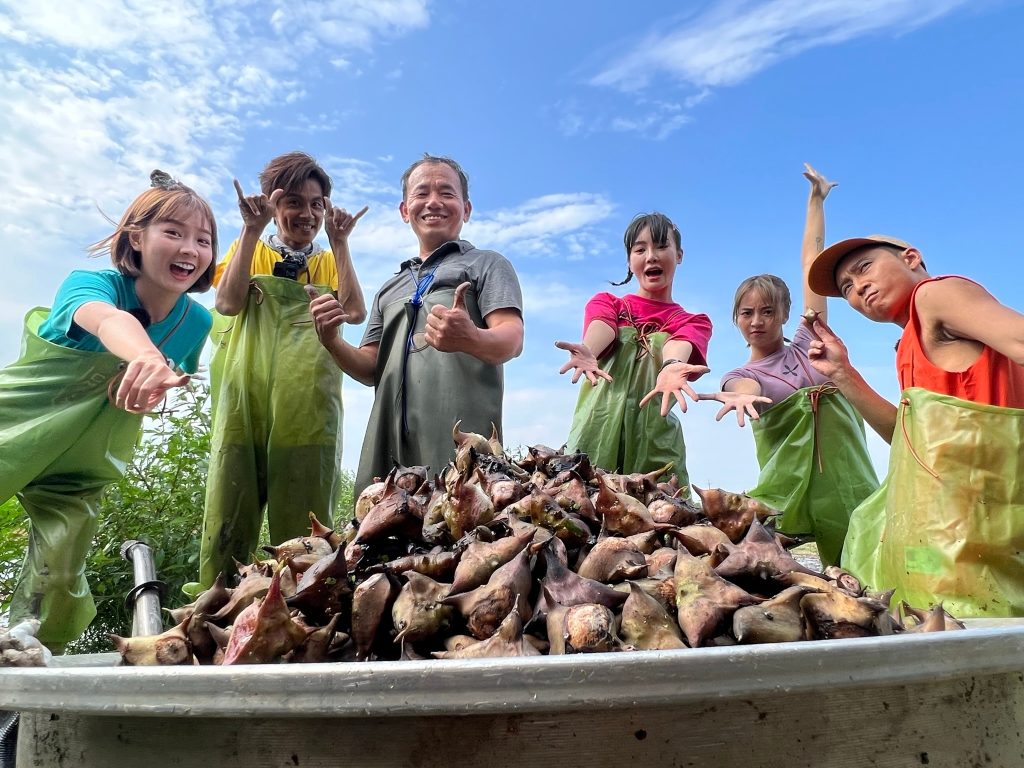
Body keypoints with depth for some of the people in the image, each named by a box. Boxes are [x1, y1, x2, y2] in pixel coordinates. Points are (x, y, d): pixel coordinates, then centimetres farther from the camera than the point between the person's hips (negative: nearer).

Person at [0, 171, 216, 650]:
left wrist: (155, 389, -14)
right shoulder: (92, 283, -24)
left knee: (60, 580, 2)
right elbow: (107, 320, -51)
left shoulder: (196, 321, -11)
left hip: (77, 465, 3)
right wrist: (145, 356, -72)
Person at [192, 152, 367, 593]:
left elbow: (355, 312, -2)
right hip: (245, 403, 0)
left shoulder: (330, 262, 18)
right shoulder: (249, 250, 15)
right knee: (228, 522, -1)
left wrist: (339, 242, -1)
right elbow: (227, 303, -5)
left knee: (304, 533, 0)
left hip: (308, 412, 1)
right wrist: (251, 231, -5)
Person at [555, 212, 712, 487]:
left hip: (655, 440, 0)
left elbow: (680, 345, -10)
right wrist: (588, 352, -32)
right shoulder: (605, 302, 16)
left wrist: (671, 367, -34)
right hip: (595, 431, 0)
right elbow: (601, 328, -8)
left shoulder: (695, 322, 15)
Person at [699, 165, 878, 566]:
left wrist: (816, 198, 16)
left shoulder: (807, 344, 10)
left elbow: (812, 261, 12)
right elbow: (748, 386, -22)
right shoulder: (738, 375, 5)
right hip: (789, 491, -2)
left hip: (851, 488, 2)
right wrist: (741, 395, -46)